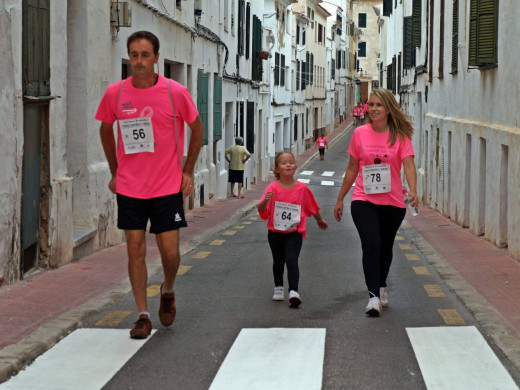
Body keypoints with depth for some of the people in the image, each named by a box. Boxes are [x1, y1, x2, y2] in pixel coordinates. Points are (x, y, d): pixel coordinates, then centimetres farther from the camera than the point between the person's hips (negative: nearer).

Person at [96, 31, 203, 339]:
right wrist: (115, 171, 11)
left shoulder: (176, 92, -8)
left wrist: (188, 171, 2)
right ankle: (143, 315, 11)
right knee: (136, 250, 1)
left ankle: (168, 291, 33)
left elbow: (197, 128, 6)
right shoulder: (115, 93, -3)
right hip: (129, 188, 1)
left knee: (170, 252, 1)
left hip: (168, 186, -1)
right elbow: (106, 129, 15)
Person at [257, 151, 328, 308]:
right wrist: (265, 201, -40)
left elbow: (312, 206, 11)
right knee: (278, 261, 17)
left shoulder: (302, 188, -7)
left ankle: (294, 292, -21)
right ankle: (278, 288, 38)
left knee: (291, 260, -17)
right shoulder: (273, 188, -11)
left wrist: (320, 220, 24)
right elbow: (261, 209, -18)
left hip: (294, 232, -1)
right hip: (275, 232, 1)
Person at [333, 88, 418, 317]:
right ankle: (373, 296, -17)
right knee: (371, 245, -17)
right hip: (364, 201, 0)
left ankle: (382, 285, 40)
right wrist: (340, 199, 13)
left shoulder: (400, 135, -2)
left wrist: (413, 191, -30)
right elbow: (352, 168, 10)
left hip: (393, 202, 1)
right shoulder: (360, 134, 2)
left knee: (385, 248, 15)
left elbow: (408, 164, -13)